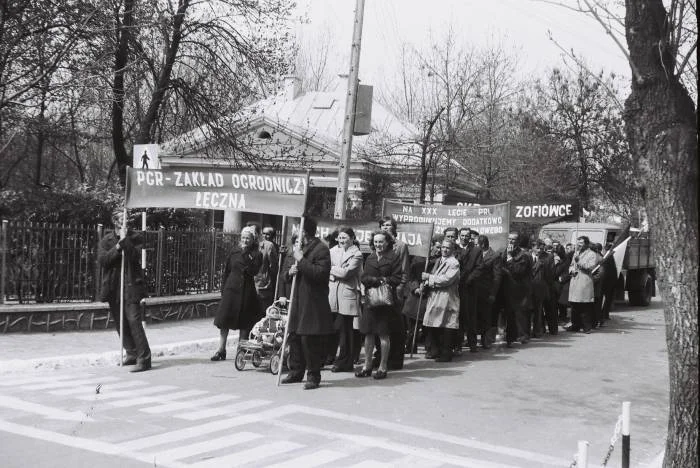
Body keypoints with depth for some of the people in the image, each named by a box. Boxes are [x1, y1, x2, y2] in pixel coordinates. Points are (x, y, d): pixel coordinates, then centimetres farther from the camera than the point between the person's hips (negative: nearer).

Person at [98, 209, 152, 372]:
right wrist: (118, 246, -14)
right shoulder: (106, 240, 9)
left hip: (130, 286, -4)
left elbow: (135, 256, -13)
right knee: (120, 322, 11)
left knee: (133, 320, -14)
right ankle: (131, 354, 25)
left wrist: (125, 239, -16)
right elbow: (102, 259, -7)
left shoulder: (135, 237, 3)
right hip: (113, 287, 4)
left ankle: (144, 358, -14)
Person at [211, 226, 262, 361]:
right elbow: (227, 271, 13)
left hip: (246, 291, -2)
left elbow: (253, 271, -16)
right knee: (224, 320, 0)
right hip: (231, 289, 3)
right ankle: (221, 350, 6)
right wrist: (223, 288, 9)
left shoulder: (256, 255, -1)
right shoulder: (234, 251, 8)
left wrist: (245, 255, -18)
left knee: (244, 322, 3)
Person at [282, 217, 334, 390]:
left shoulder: (321, 249, -11)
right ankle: (296, 372, 24)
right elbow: (288, 274, 25)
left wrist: (301, 259, -20)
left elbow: (320, 273, -23)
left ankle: (313, 376, 4)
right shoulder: (298, 248, 17)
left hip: (313, 304, -8)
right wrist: (290, 271, 1)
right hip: (297, 302, 9)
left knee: (310, 340, -6)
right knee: (294, 337, 12)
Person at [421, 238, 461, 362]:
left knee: (446, 327, -3)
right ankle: (434, 350, 21)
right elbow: (432, 276, 18)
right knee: (431, 326, 9)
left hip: (447, 299, -8)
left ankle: (446, 353, 3)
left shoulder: (454, 263, -8)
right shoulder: (438, 261, 18)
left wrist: (429, 277, -13)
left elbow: (446, 279, -18)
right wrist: (425, 283, -4)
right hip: (434, 298, 8)